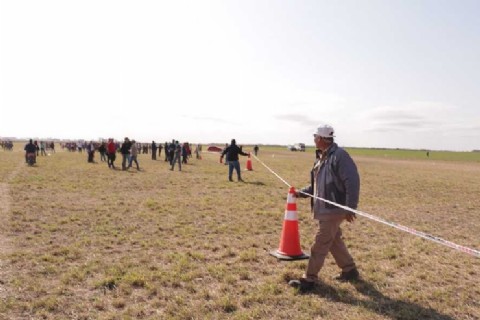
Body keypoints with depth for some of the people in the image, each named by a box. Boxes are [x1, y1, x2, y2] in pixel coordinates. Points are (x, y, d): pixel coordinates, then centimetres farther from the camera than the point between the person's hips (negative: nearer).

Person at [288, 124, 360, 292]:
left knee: (320, 244, -2)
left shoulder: (339, 155, -16)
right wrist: (301, 192, 11)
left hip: (333, 209, -9)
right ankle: (350, 270, 36)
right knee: (334, 241, 19)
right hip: (324, 208, 9)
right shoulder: (321, 157, 13)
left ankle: (309, 279, 8)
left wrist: (350, 208, -22)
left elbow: (352, 182, -21)